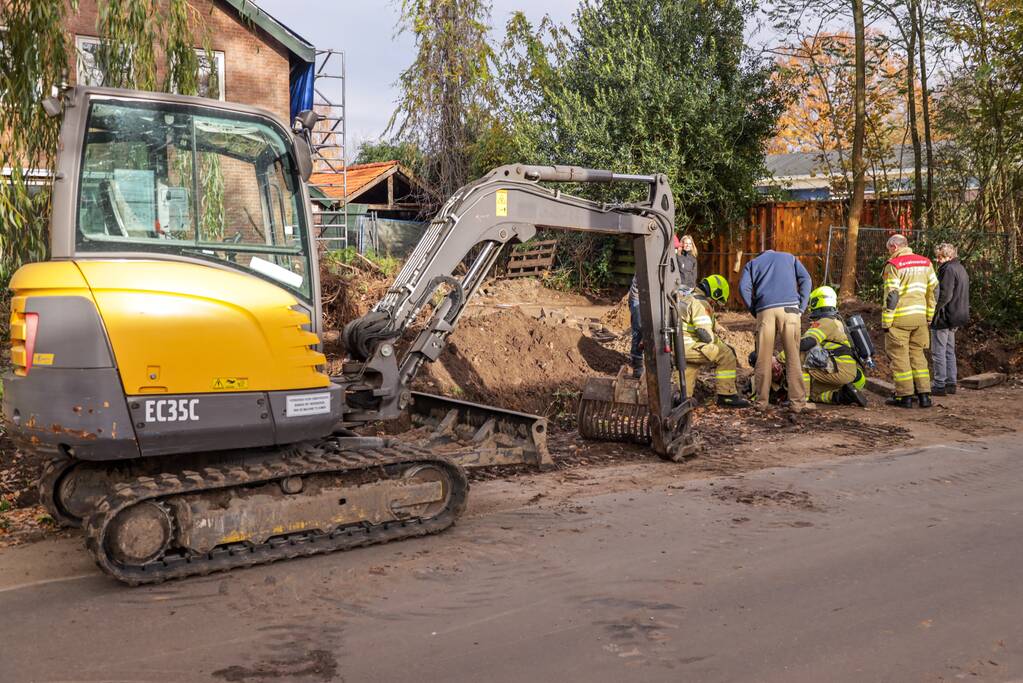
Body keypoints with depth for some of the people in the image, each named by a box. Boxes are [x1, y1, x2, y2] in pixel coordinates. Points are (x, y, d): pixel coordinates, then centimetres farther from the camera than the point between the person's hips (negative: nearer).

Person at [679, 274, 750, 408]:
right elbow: (706, 335, -18)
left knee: (692, 363, 37)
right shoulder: (701, 303, -11)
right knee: (726, 355, -8)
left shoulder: (688, 298, 21)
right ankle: (726, 396, -5)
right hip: (687, 346, -10)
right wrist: (720, 343, 3)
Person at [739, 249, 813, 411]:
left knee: (763, 357, 4)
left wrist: (754, 311, 11)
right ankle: (797, 401, -2)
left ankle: (761, 400, 6)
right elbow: (805, 279, 11)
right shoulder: (789, 258, 29)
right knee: (793, 357, 0)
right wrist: (801, 307, 9)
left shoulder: (752, 263, 26)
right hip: (789, 307, 0)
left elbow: (744, 287, 7)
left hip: (765, 310, 0)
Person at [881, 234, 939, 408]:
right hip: (920, 317, 6)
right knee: (918, 354, 14)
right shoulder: (925, 263, 11)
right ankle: (924, 395, 13)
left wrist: (886, 322, -9)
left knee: (899, 356, 1)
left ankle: (904, 396, 2)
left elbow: (891, 295, -14)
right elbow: (934, 291, 13)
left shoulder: (893, 265, -9)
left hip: (900, 318, -6)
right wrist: (929, 317, 19)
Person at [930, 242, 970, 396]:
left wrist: (933, 312, -17)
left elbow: (945, 295, -22)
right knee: (949, 351, 16)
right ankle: (950, 383, 20)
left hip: (943, 318, -10)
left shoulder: (948, 269, -16)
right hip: (956, 318, 10)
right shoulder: (961, 269, 17)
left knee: (938, 352, -5)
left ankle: (939, 385, -3)